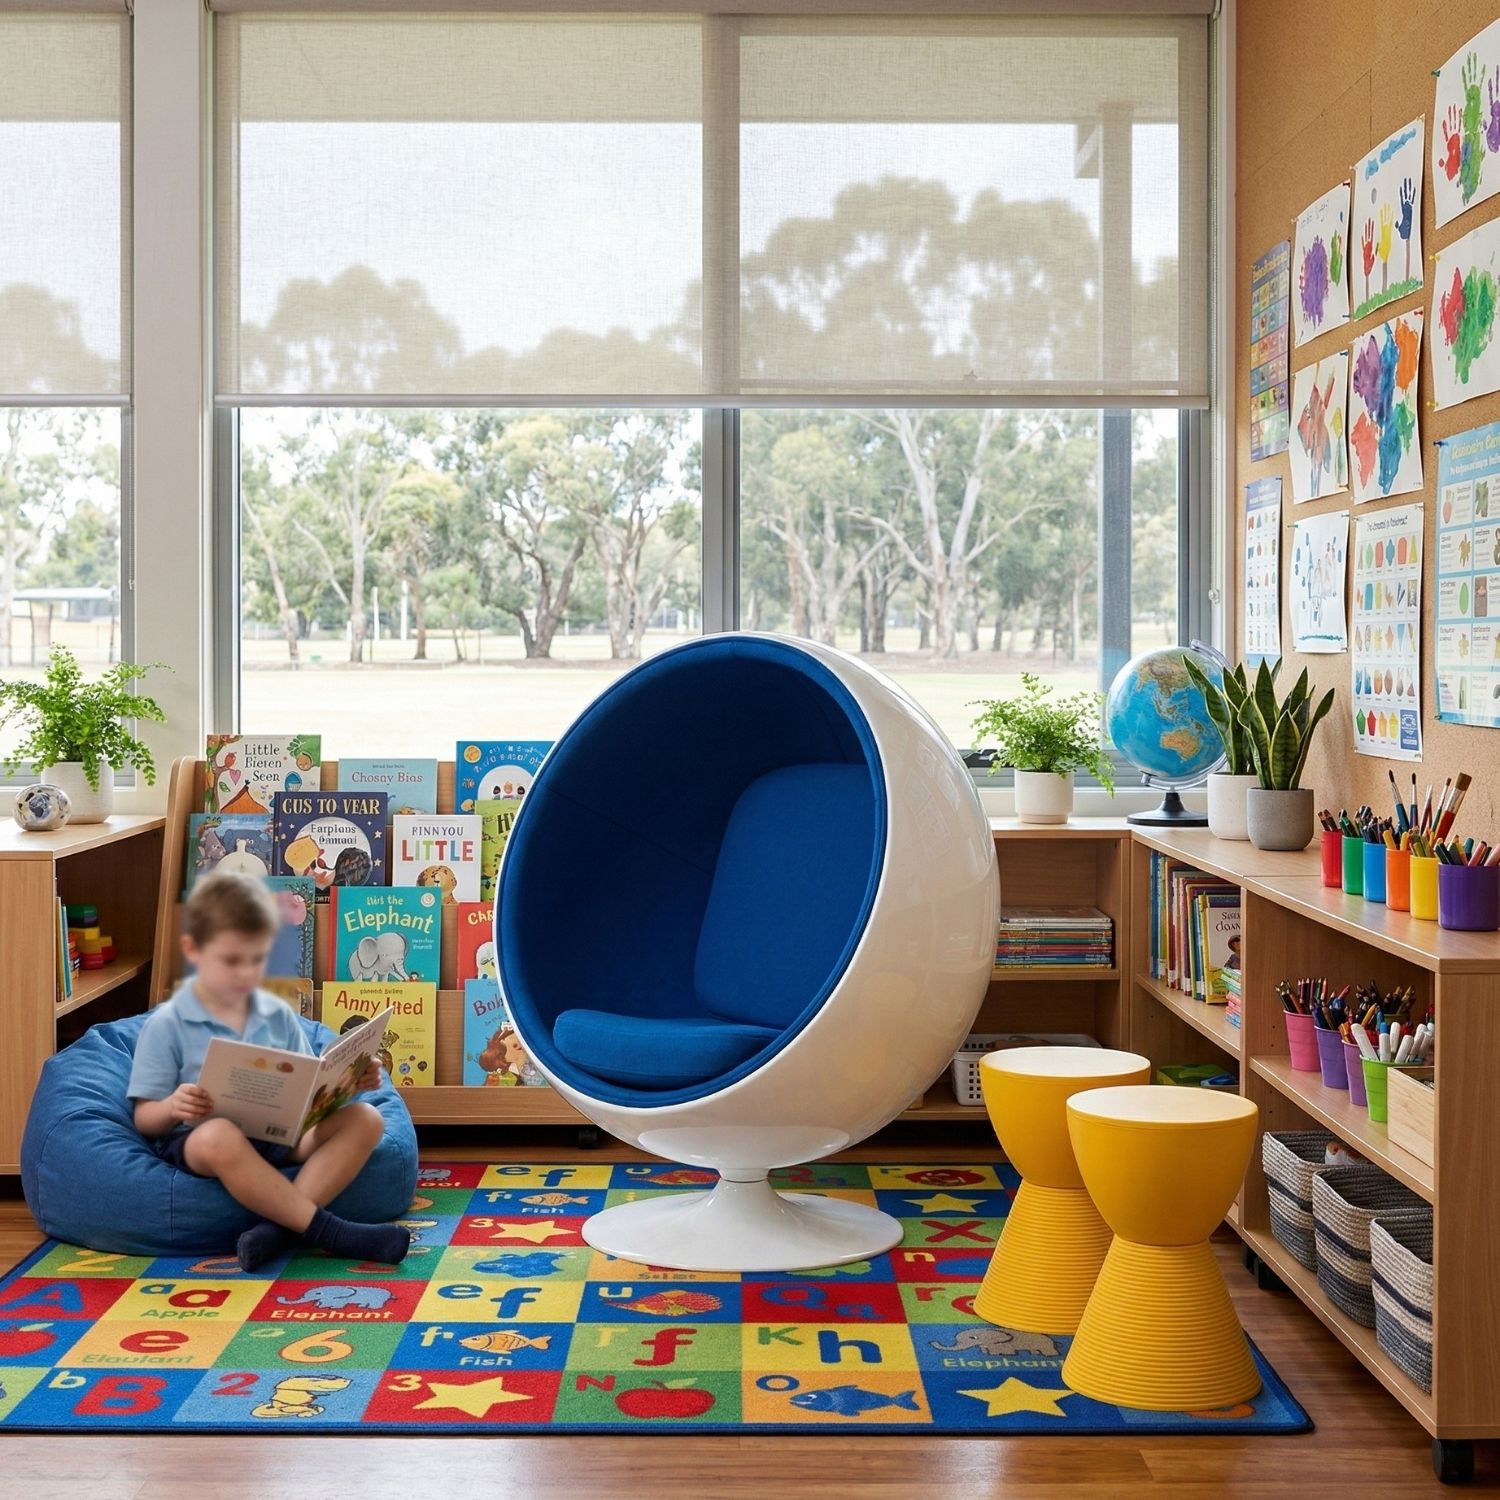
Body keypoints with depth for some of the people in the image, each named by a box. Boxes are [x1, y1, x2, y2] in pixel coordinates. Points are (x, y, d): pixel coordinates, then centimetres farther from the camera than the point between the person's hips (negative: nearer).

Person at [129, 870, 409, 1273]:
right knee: (219, 1137, -41)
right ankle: (327, 1230, -34)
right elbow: (144, 1119, -3)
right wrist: (172, 1109, -26)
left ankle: (279, 1226, -34)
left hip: (280, 1137, 5)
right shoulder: (166, 1026, -1)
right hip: (195, 1140, -5)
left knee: (364, 1119, -17)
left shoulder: (279, 1017, 13)